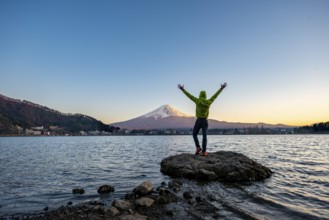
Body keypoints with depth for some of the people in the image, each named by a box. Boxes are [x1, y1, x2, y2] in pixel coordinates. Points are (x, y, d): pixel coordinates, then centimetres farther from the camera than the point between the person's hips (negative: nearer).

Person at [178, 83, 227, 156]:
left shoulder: (197, 101, -8)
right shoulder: (209, 102, -2)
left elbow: (189, 95, 0)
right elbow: (215, 95, 7)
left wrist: (182, 89, 10)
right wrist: (221, 88, 18)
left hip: (198, 121, -2)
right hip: (205, 121, 2)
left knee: (194, 135, 14)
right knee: (204, 136, 1)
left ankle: (198, 147, -4)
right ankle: (204, 152, -4)